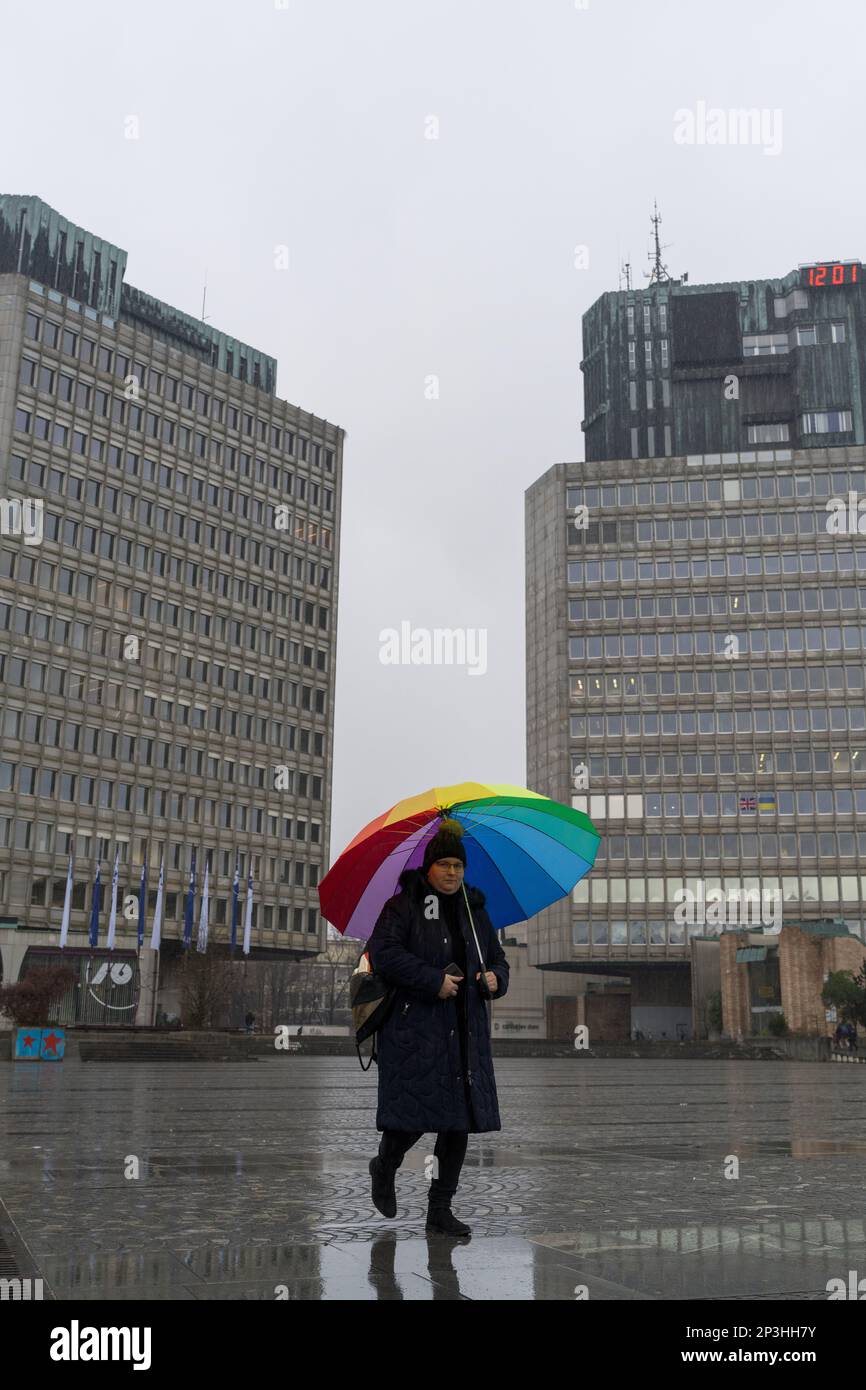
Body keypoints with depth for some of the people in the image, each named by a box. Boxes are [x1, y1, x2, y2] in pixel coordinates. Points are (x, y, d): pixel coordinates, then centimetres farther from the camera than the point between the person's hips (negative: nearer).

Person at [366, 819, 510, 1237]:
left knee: (460, 1119, 3)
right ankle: (384, 1167, 25)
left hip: (465, 1031, 6)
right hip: (415, 1028, -5)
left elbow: (497, 959, 22)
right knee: (414, 1112, -7)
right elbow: (383, 952, -14)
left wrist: (496, 978, -2)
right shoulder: (403, 906, -2)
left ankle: (440, 1209, 14)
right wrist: (434, 980, -19)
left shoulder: (474, 909, 16)